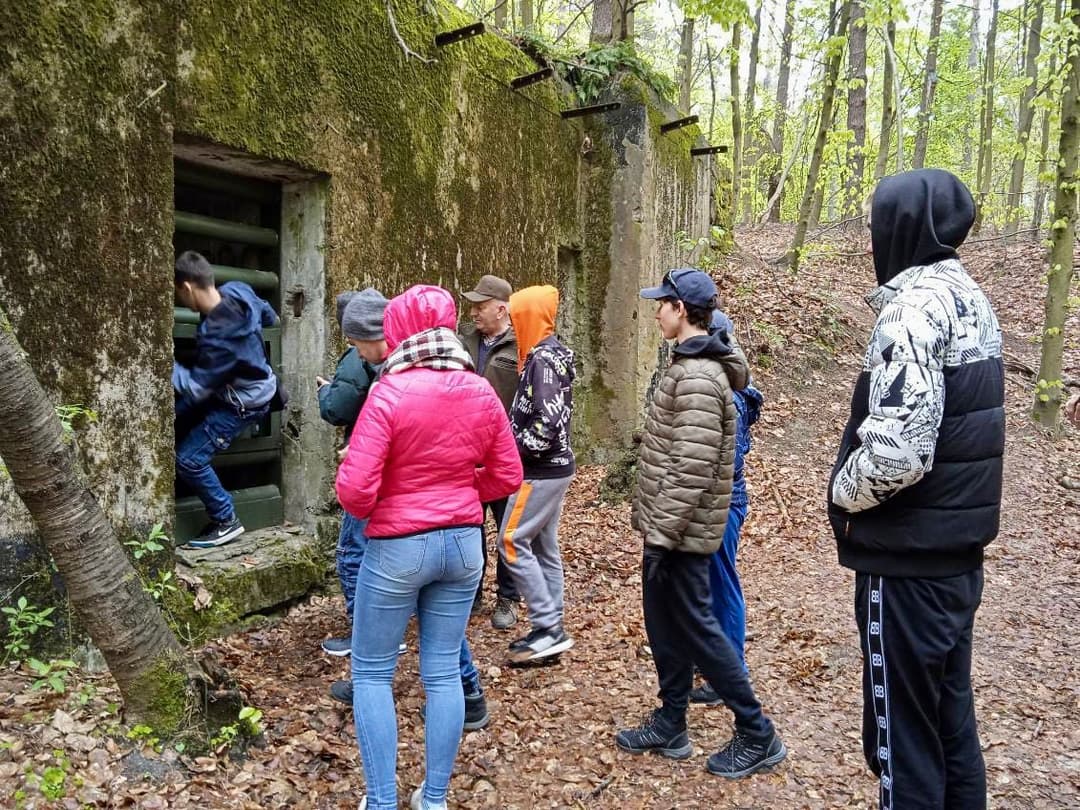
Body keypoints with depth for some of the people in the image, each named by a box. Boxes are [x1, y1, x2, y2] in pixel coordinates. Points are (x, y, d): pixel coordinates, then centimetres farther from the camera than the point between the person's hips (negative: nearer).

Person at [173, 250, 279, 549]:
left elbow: (196, 387, -25)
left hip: (243, 401, -9)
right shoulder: (237, 290, -13)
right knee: (175, 419, 12)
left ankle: (226, 522, 12)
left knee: (188, 459, -5)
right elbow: (268, 315, 8)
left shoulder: (218, 335, -36)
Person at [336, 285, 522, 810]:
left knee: (372, 672, 14)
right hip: (463, 544, 5)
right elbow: (507, 476, 5)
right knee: (443, 672, 15)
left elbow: (354, 489, -20)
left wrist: (370, 509, 1)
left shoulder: (389, 393, -18)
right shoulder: (481, 393, -3)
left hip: (397, 548, -4)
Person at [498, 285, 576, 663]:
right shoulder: (550, 353, 13)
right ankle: (550, 629, 20)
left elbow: (548, 423, -26)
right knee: (544, 546, 13)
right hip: (553, 467, 10)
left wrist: (514, 449, -14)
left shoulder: (543, 359, -18)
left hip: (541, 470, -10)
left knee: (512, 542, -5)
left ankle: (549, 629, 0)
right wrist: (516, 441, 10)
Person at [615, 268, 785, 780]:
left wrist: (662, 532, -22)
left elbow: (693, 468, -26)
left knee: (694, 629, 2)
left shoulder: (698, 377, -21)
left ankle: (757, 735, 17)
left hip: (679, 531, -10)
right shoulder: (690, 365, 11)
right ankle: (670, 725, 31)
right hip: (667, 524, 10)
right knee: (664, 624, 17)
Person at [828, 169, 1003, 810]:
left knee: (904, 733, 5)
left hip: (910, 562, -9)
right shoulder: (972, 301, 12)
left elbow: (896, 449, -29)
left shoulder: (915, 305, -18)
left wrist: (844, 494, -10)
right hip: (959, 552, 9)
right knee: (950, 717, 20)